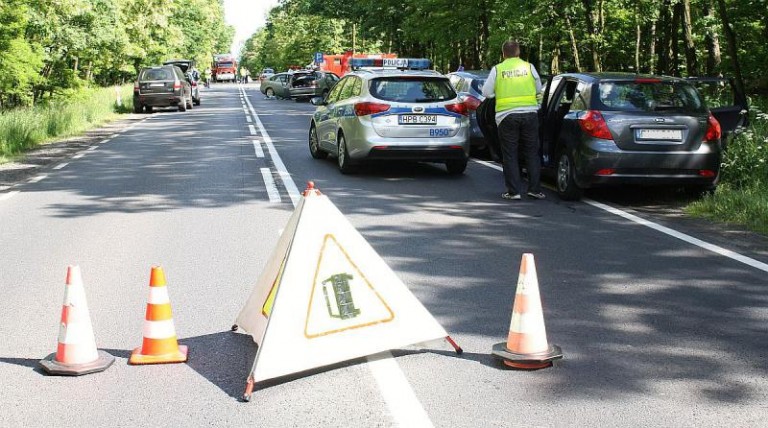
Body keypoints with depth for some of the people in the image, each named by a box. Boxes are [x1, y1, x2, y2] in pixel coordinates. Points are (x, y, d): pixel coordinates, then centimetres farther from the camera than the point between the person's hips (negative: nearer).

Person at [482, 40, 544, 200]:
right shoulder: (529, 67, 3)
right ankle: (535, 189, 12)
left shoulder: (497, 69, -1)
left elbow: (487, 92, 2)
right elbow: (538, 89, 13)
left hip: (507, 114, -1)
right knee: (532, 153, 11)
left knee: (510, 155, 5)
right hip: (530, 113, 2)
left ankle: (514, 191, 3)